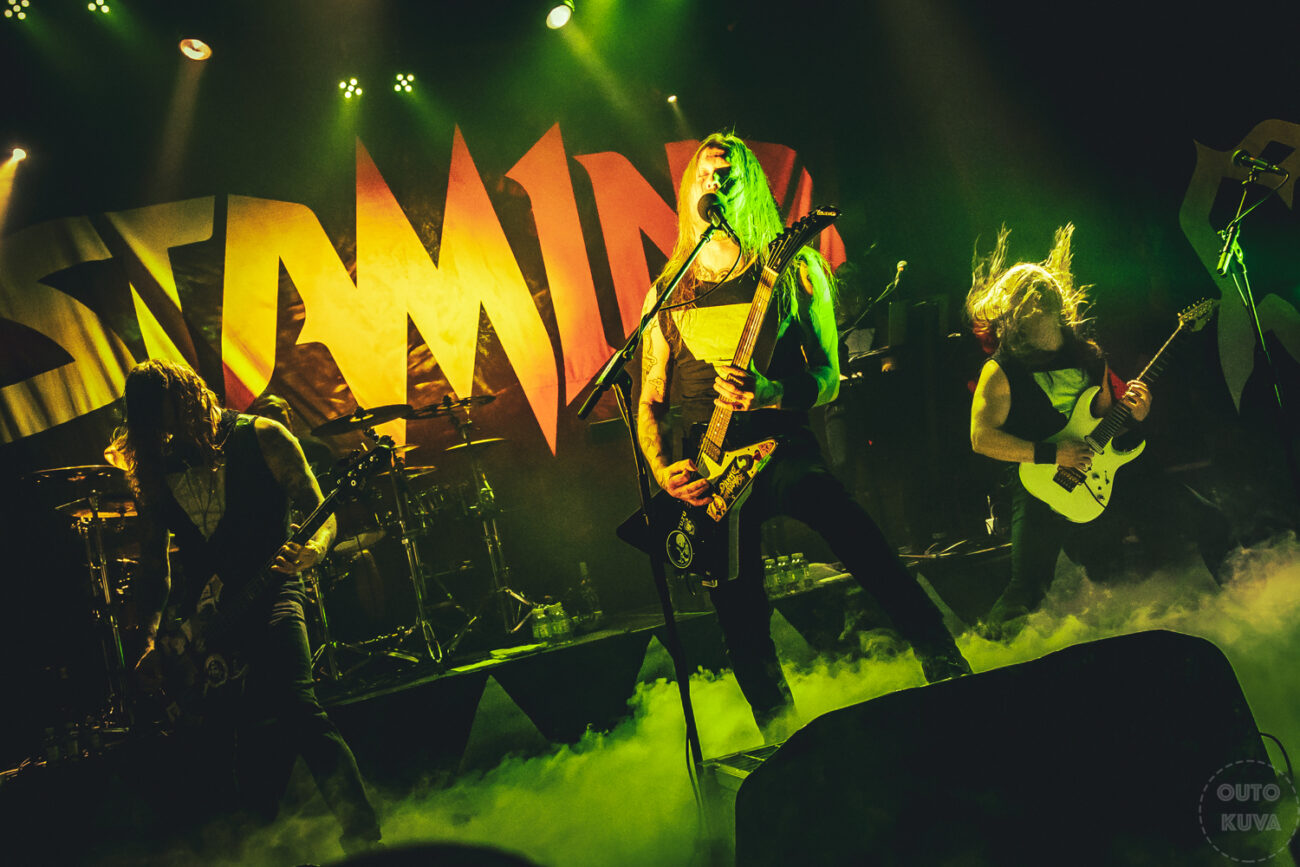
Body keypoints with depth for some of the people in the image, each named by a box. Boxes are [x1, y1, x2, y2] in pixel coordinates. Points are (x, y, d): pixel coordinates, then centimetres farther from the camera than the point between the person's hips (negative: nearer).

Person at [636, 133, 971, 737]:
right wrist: (663, 470, -5)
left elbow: (828, 378, 3)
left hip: (780, 447, -1)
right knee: (745, 631, 0)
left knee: (863, 546, -25)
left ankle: (950, 675, -13)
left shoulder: (795, 272, 7)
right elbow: (650, 400, 13)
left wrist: (772, 393, -18)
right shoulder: (667, 293, 13)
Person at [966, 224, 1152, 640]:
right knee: (1028, 589, -10)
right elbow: (981, 437, -15)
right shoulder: (1002, 371, -6)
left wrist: (1133, 412, -1)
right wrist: (1052, 454, -17)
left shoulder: (1089, 356, 11)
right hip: (1041, 487, -5)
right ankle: (992, 643, 18)